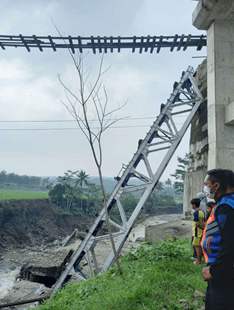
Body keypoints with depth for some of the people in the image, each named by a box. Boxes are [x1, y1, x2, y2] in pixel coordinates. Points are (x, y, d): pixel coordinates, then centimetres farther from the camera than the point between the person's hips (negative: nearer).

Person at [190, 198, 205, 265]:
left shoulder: (196, 212, -17)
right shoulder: (202, 212, 9)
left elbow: (197, 223, -20)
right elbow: (204, 223, 10)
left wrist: (203, 228, -8)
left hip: (197, 232, -8)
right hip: (201, 232, 8)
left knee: (197, 246, 0)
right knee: (199, 246, 14)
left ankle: (198, 261, 5)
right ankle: (200, 260, 21)